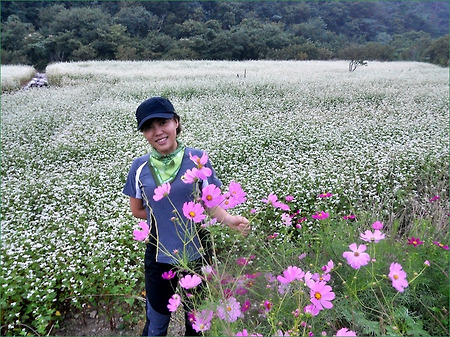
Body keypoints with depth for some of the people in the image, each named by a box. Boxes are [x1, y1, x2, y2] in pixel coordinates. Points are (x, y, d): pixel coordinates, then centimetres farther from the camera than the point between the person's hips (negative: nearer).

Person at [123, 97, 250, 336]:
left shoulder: (197, 159, -11)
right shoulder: (140, 167, -6)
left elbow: (211, 204, -7)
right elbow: (137, 210, 6)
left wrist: (228, 219, -25)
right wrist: (163, 218, -2)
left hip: (196, 253, -1)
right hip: (159, 256, 1)